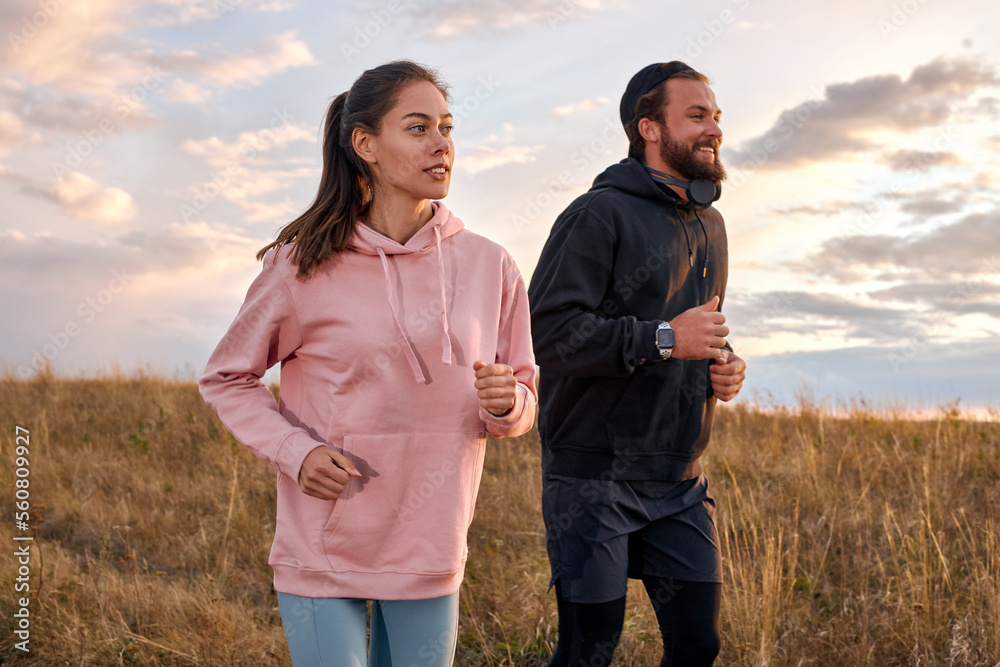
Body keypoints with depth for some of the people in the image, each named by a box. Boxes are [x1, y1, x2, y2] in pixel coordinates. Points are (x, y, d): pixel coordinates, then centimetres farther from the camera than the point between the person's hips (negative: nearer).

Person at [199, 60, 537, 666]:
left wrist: (507, 404, -15)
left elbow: (525, 400, 9)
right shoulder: (303, 265, -8)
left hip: (430, 550, 3)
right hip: (322, 549, -3)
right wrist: (295, 451, -12)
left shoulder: (490, 267, -1)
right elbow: (226, 378, 4)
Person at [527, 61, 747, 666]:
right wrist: (662, 339, -22)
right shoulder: (600, 215, -10)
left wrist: (725, 365, 9)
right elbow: (548, 329, -19)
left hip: (680, 482, 7)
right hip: (594, 475, -7)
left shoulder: (709, 225, 17)